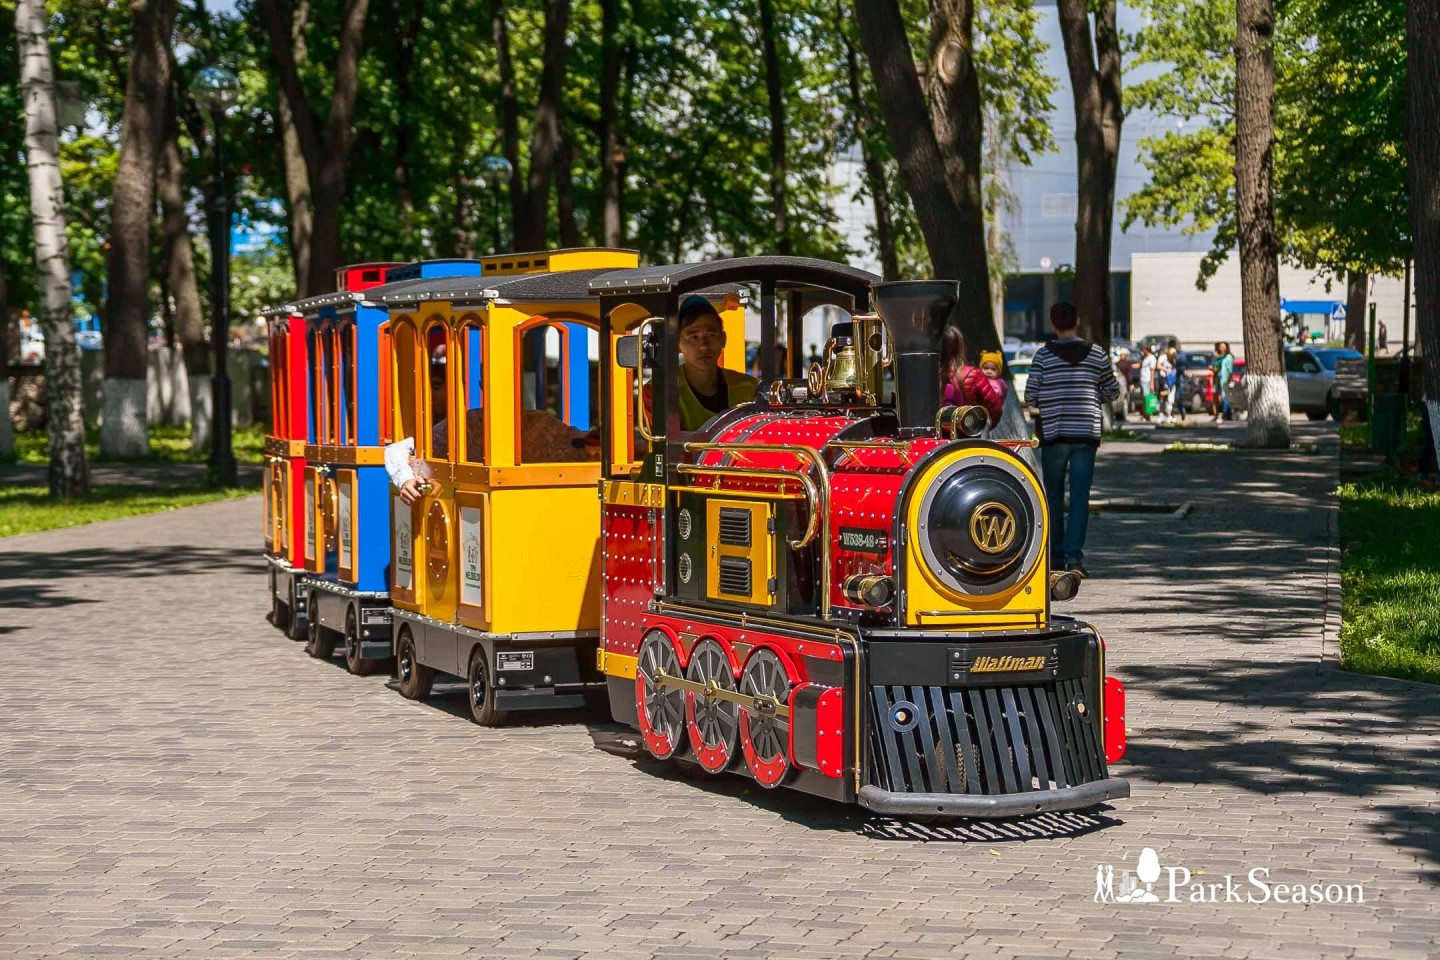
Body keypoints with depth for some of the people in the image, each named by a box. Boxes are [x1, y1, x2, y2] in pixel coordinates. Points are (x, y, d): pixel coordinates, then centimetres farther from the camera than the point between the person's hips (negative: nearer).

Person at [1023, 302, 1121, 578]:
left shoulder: (1044, 355, -4)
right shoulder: (1096, 353, 2)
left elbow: (1030, 397, -6)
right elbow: (1113, 392, 11)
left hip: (1053, 434, -1)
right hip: (1086, 434, 1)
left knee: (1053, 495, 11)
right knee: (1080, 496, -1)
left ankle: (1055, 555, 15)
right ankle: (1074, 554, -13)